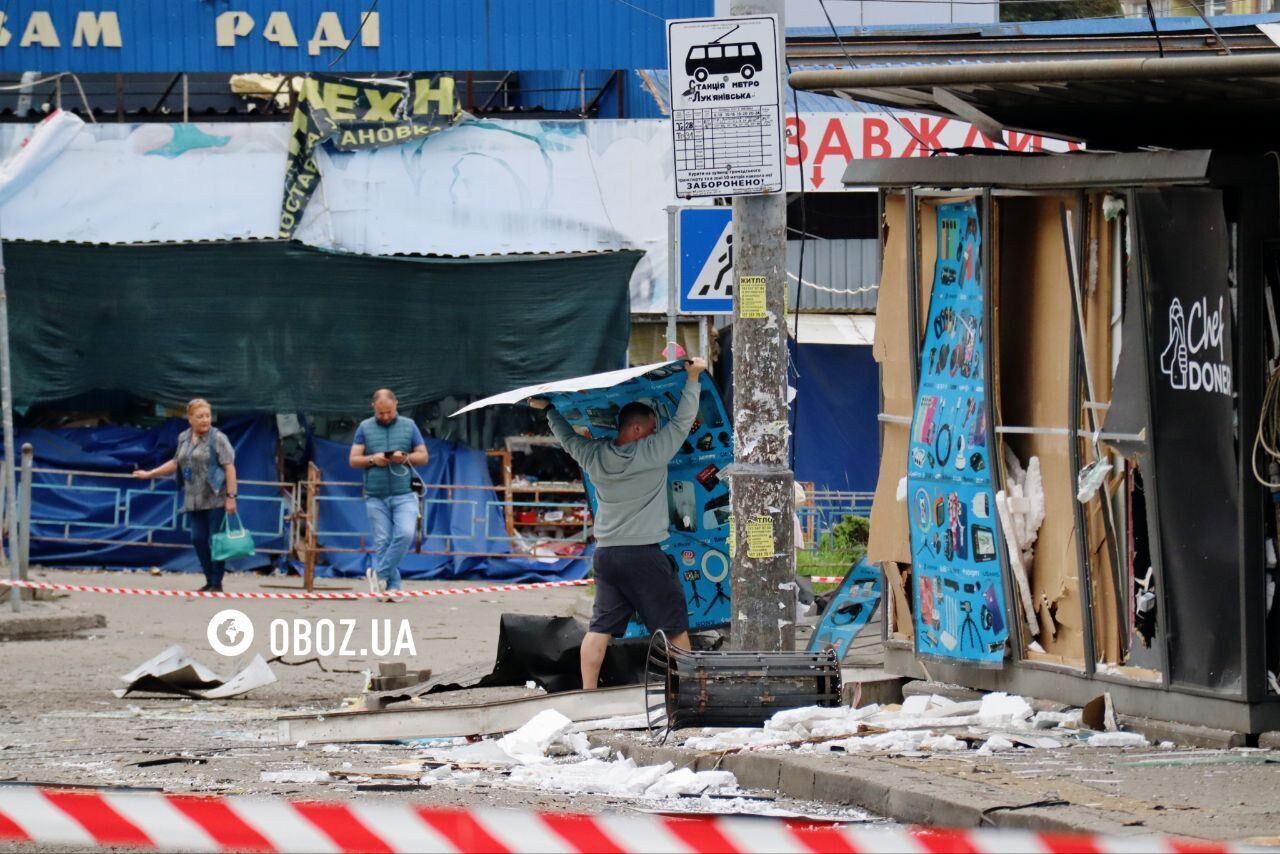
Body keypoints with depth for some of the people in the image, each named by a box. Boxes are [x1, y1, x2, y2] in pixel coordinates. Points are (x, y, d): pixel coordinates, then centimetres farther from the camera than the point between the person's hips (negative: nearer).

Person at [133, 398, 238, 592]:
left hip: (216, 500, -6)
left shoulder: (218, 438, -6)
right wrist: (149, 474, 26)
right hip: (194, 501, 6)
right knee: (198, 540, 3)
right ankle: (209, 581, 14)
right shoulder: (184, 438, 12)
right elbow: (176, 463, 26)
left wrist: (230, 496, -17)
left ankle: (217, 583, 2)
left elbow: (229, 468, -10)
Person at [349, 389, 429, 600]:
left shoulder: (409, 426, 10)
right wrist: (372, 459, -11)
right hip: (376, 496, 0)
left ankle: (380, 574, -7)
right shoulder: (365, 428, 10)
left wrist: (406, 458, -11)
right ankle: (391, 586, 3)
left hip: (404, 495, 0)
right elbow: (353, 460, 8)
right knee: (382, 541, -2)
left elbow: (423, 456, 9)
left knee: (405, 533, -18)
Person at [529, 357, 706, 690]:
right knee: (675, 627, 6)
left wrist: (549, 409, 37)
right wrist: (692, 378, 4)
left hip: (606, 554, 5)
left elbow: (569, 438, 22)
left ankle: (588, 692, 1)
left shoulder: (594, 457, 3)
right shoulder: (652, 453, -11)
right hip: (645, 556, -5)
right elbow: (682, 420, -4)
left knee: (600, 627, 5)